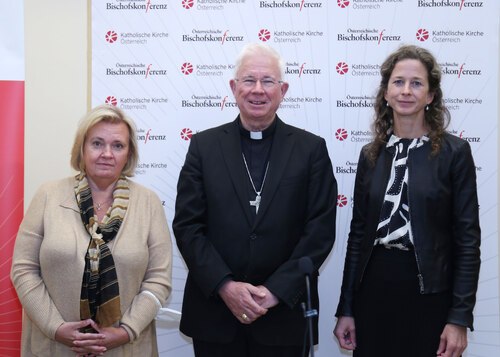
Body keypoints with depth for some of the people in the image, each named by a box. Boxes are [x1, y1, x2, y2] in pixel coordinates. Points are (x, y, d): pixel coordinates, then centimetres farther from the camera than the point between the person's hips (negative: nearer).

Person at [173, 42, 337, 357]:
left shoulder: (311, 149, 1)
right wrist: (225, 286, -12)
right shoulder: (204, 145, 2)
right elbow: (187, 225, -2)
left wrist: (276, 290, -11)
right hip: (214, 312, 1)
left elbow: (321, 229, -4)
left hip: (285, 314, 0)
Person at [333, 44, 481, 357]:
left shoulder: (454, 152, -4)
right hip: (373, 290, 3)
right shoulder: (371, 154, 6)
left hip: (430, 296, -3)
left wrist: (460, 318, -10)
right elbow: (358, 232, 8)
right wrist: (346, 308, 5)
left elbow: (467, 238, -6)